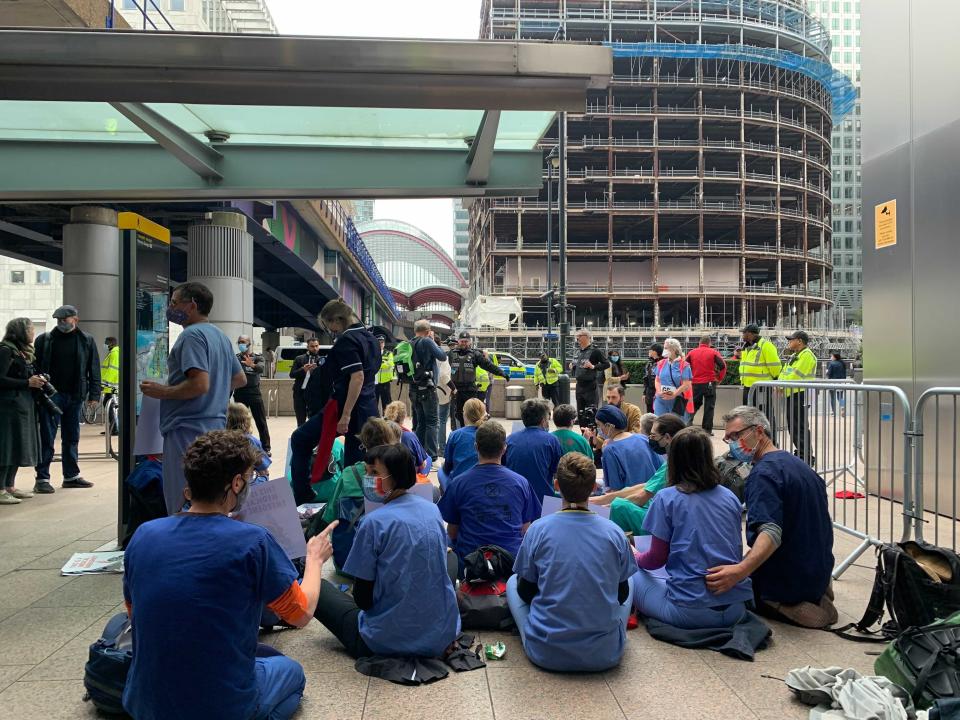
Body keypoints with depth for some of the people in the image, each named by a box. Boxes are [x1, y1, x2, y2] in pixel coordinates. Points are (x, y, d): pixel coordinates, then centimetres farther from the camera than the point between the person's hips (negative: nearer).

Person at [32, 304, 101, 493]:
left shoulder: (87, 341, 6)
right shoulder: (44, 340, 3)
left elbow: (94, 369, 6)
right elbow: (35, 366, 0)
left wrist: (94, 394, -1)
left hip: (75, 396, 2)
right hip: (50, 394, -2)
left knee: (72, 437, 11)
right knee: (47, 437, -2)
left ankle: (71, 476, 20)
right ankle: (42, 478, 2)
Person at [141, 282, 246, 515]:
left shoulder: (192, 334, -13)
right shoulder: (220, 335, 15)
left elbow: (200, 384, -23)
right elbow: (240, 379, 22)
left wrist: (162, 391, -11)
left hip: (189, 430, -9)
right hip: (216, 425, 9)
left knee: (182, 505, -3)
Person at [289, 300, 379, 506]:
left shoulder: (346, 341, -14)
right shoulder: (370, 338, 13)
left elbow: (357, 377, -23)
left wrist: (345, 416, -24)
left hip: (345, 407, -8)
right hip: (368, 410, 8)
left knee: (299, 440, 9)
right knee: (357, 464, 12)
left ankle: (302, 499, 10)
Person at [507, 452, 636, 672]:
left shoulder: (538, 530, -10)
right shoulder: (614, 533, -7)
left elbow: (526, 593, 1)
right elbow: (622, 594, 5)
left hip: (545, 653, -1)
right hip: (605, 655, 1)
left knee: (513, 581, 24)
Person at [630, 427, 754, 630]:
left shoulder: (666, 498, -8)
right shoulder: (730, 497, 6)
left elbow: (657, 558, -3)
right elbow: (737, 551, 17)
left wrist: (636, 558, 19)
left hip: (691, 611, -5)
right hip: (737, 609, 6)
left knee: (633, 578, 16)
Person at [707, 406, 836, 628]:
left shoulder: (763, 473, -21)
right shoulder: (796, 463, 9)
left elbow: (771, 533, -35)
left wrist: (740, 570, -49)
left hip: (788, 580, -9)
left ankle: (784, 606, -9)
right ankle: (814, 597, 10)